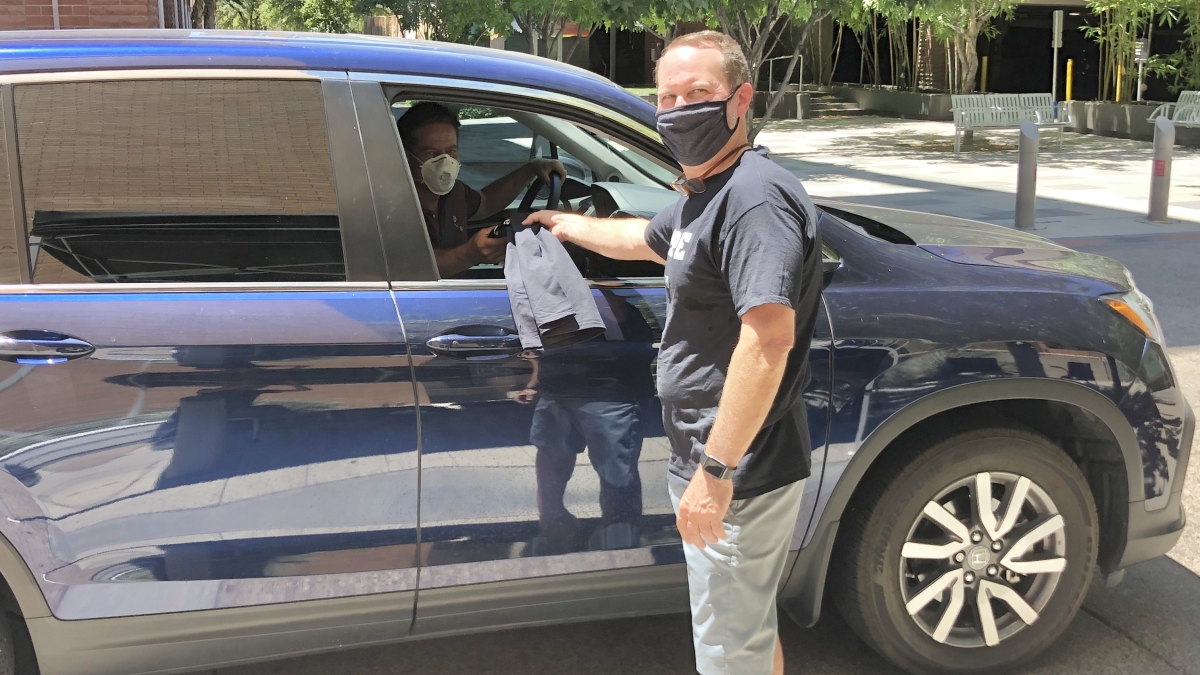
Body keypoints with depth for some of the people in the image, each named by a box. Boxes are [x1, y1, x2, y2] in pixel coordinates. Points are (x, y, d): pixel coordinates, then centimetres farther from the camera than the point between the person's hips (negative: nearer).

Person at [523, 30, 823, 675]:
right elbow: (645, 239, 35)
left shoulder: (755, 196, -21)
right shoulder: (701, 196, 13)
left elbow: (769, 337, -31)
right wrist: (566, 224, 45)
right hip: (708, 461, 10)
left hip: (738, 475, -10)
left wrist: (717, 469, -31)